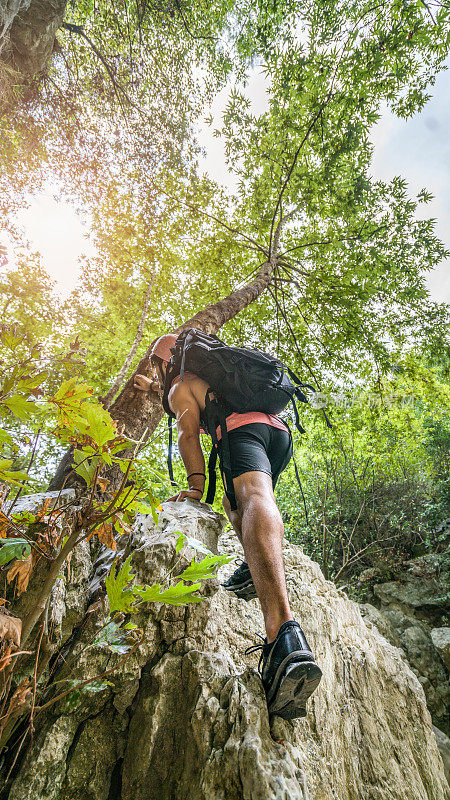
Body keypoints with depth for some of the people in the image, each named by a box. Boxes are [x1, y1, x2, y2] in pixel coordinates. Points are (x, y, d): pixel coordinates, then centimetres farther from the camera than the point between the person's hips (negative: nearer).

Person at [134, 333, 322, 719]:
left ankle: (285, 633, -56)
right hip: (281, 430, 9)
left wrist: (196, 484, -10)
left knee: (254, 499, -33)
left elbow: (189, 431, -2)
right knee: (234, 498, 28)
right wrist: (153, 387, 76)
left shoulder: (179, 387, 17)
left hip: (242, 428, -8)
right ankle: (254, 568, 0)